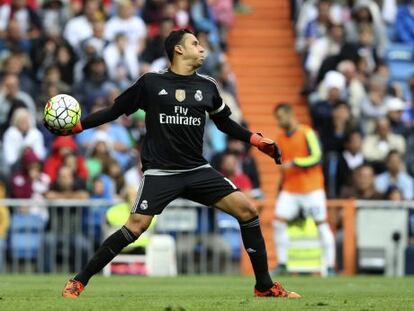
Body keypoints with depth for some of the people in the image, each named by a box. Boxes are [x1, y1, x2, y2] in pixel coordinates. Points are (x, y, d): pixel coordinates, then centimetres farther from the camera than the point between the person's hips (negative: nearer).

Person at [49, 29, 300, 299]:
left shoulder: (207, 86, 8)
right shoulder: (151, 83, -2)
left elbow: (224, 122, 23)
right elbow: (115, 111, 6)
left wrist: (258, 141, 13)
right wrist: (77, 126, -2)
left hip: (197, 170, 4)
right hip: (160, 172, -4)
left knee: (247, 210, -10)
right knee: (135, 227, -17)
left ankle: (265, 286, 1)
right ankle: (79, 281, -3)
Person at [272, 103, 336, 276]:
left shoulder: (307, 133, -9)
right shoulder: (280, 136, 11)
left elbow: (316, 157, -15)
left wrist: (294, 163, -20)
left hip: (311, 188, -6)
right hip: (290, 189, 6)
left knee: (321, 224, -4)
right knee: (279, 222, -5)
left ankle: (330, 266, -2)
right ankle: (282, 264, 2)